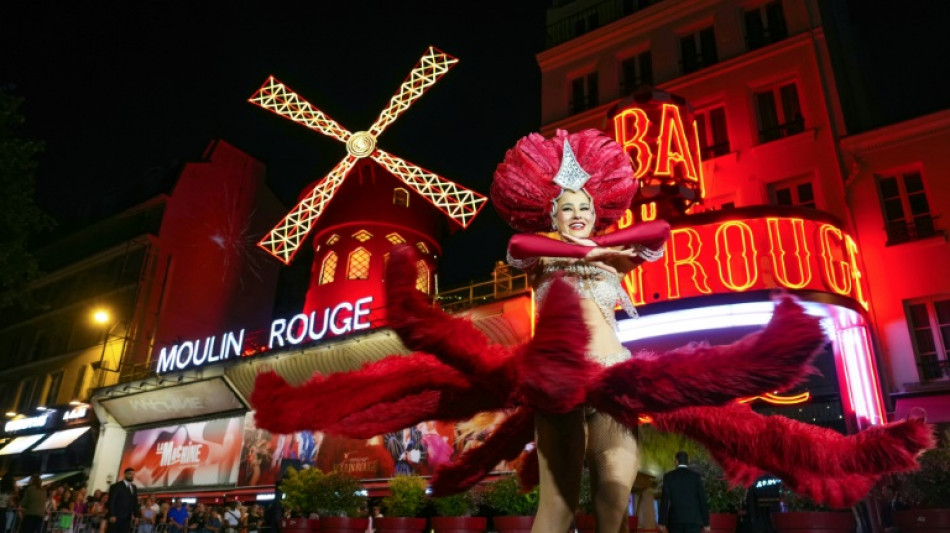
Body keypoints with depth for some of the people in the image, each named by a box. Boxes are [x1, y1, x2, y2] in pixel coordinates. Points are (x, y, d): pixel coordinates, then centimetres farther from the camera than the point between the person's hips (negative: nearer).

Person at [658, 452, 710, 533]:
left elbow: (664, 500, -2)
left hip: (675, 519, 1)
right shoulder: (696, 476, 3)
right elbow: (703, 500, 1)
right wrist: (706, 523, 6)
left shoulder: (668, 476, 2)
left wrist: (662, 521, 0)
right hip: (693, 519, 0)